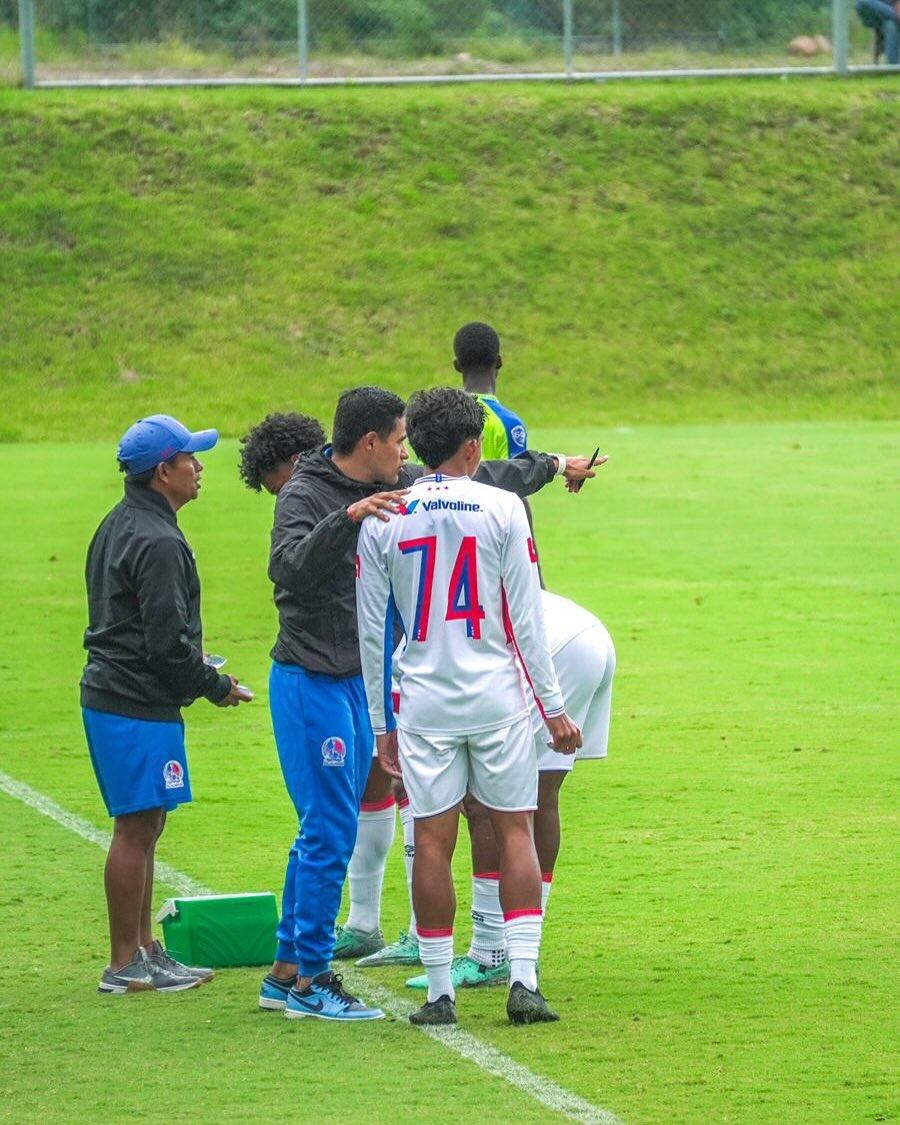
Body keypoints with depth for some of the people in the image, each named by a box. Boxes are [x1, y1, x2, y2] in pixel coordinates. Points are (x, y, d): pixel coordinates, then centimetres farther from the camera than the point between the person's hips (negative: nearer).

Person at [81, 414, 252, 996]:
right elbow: (167, 641, -21)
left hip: (110, 693, 11)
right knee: (137, 828, -5)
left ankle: (143, 950, 24)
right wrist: (215, 686, -6)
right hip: (139, 707, -11)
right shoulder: (157, 543, -19)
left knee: (144, 827, 17)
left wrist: (198, 672, 18)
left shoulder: (118, 526, 14)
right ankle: (126, 965, 0)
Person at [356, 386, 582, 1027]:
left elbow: (373, 631, 4)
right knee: (514, 831, 6)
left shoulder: (382, 521, 1)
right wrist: (554, 708, 2)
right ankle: (524, 978, -2)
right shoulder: (502, 509, -4)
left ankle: (440, 992, 5)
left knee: (433, 842, 3)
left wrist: (381, 723, 12)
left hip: (422, 703, 1)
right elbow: (526, 618, -4)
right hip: (497, 697, -1)